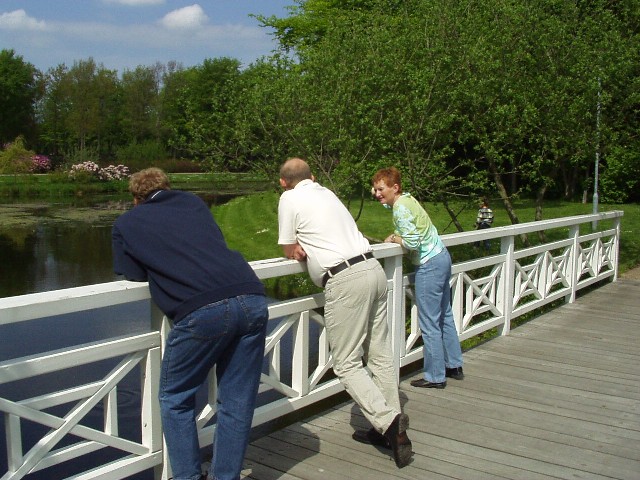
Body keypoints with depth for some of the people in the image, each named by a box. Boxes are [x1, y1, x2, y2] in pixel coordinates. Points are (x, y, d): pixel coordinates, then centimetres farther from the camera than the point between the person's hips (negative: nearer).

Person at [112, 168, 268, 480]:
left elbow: (136, 276, 19)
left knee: (175, 399, 18)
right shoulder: (193, 202, 28)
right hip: (252, 299, 4)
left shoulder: (126, 223, 19)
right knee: (237, 402, 15)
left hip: (202, 311, -4)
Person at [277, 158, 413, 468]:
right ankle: (390, 429, 15)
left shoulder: (290, 199, 2)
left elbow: (289, 251, 7)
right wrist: (307, 247, 13)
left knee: (347, 364, -2)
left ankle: (388, 421, -14)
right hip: (373, 268, 8)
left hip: (345, 280, -8)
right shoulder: (326, 192, 21)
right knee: (380, 355, 10)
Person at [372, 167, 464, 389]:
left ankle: (435, 376, 8)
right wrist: (394, 236, 4)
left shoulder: (401, 208, -19)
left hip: (430, 265, -10)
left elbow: (412, 242, -25)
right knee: (444, 316, 19)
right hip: (441, 257, 10)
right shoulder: (406, 198, 9)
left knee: (429, 324, -1)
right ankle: (454, 366, 31)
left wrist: (394, 239, -8)